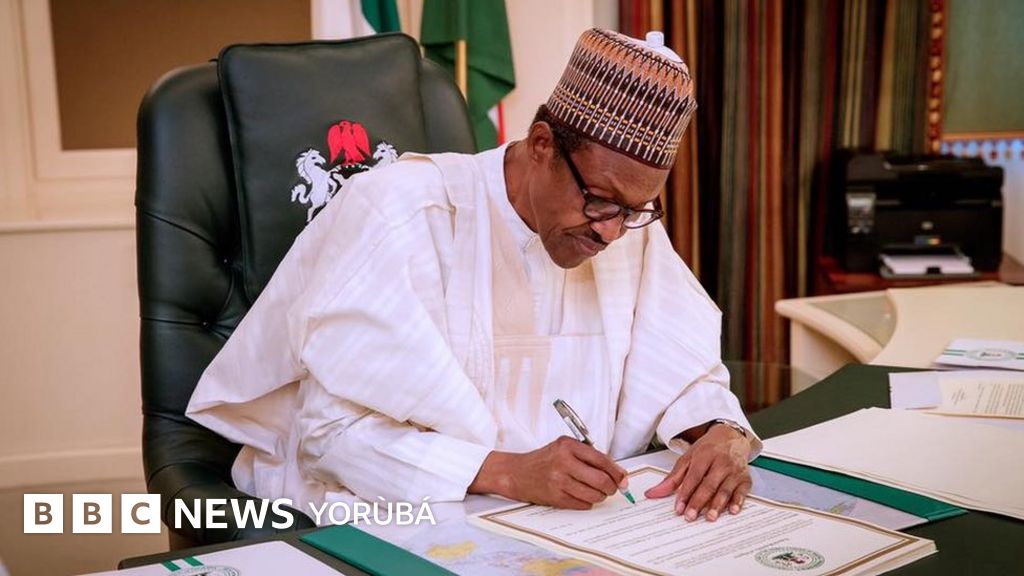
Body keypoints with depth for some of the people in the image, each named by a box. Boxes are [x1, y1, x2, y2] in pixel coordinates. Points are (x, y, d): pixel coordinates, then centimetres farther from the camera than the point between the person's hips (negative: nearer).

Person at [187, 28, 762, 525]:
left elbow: (686, 372, 5)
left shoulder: (628, 227, -1)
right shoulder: (399, 212, -18)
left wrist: (722, 436, -17)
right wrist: (506, 472, -31)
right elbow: (333, 425, -20)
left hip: (561, 524, 5)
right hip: (389, 520, -4)